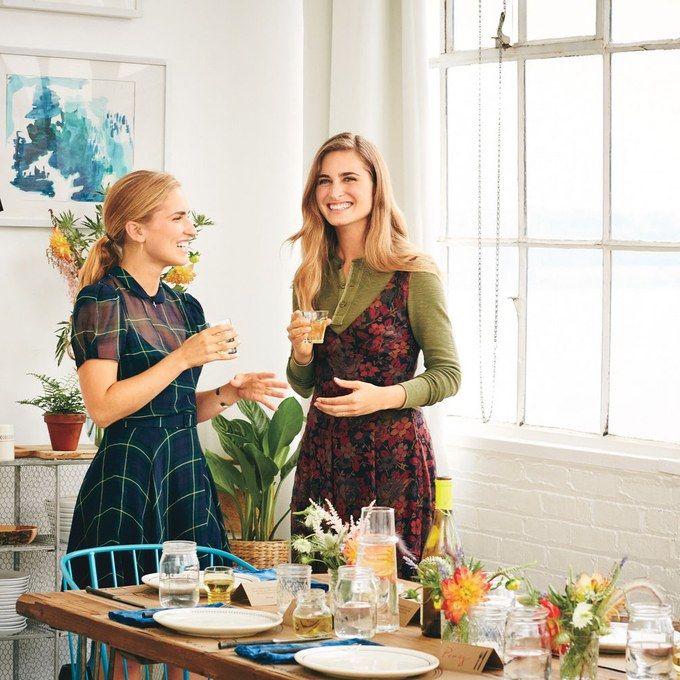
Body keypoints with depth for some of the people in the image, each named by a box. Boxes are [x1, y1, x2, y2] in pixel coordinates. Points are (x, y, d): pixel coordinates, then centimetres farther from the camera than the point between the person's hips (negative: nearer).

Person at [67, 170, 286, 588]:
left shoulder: (185, 307, 14)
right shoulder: (103, 300, -8)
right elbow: (103, 408, -17)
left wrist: (229, 393, 3)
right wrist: (184, 358, -17)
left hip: (188, 478, 7)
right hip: (128, 481, -7)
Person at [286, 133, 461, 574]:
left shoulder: (414, 274, -6)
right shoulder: (311, 278, 10)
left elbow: (447, 376, -4)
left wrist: (385, 396, -19)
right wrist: (302, 354, -3)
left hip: (393, 452, -5)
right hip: (323, 451, 5)